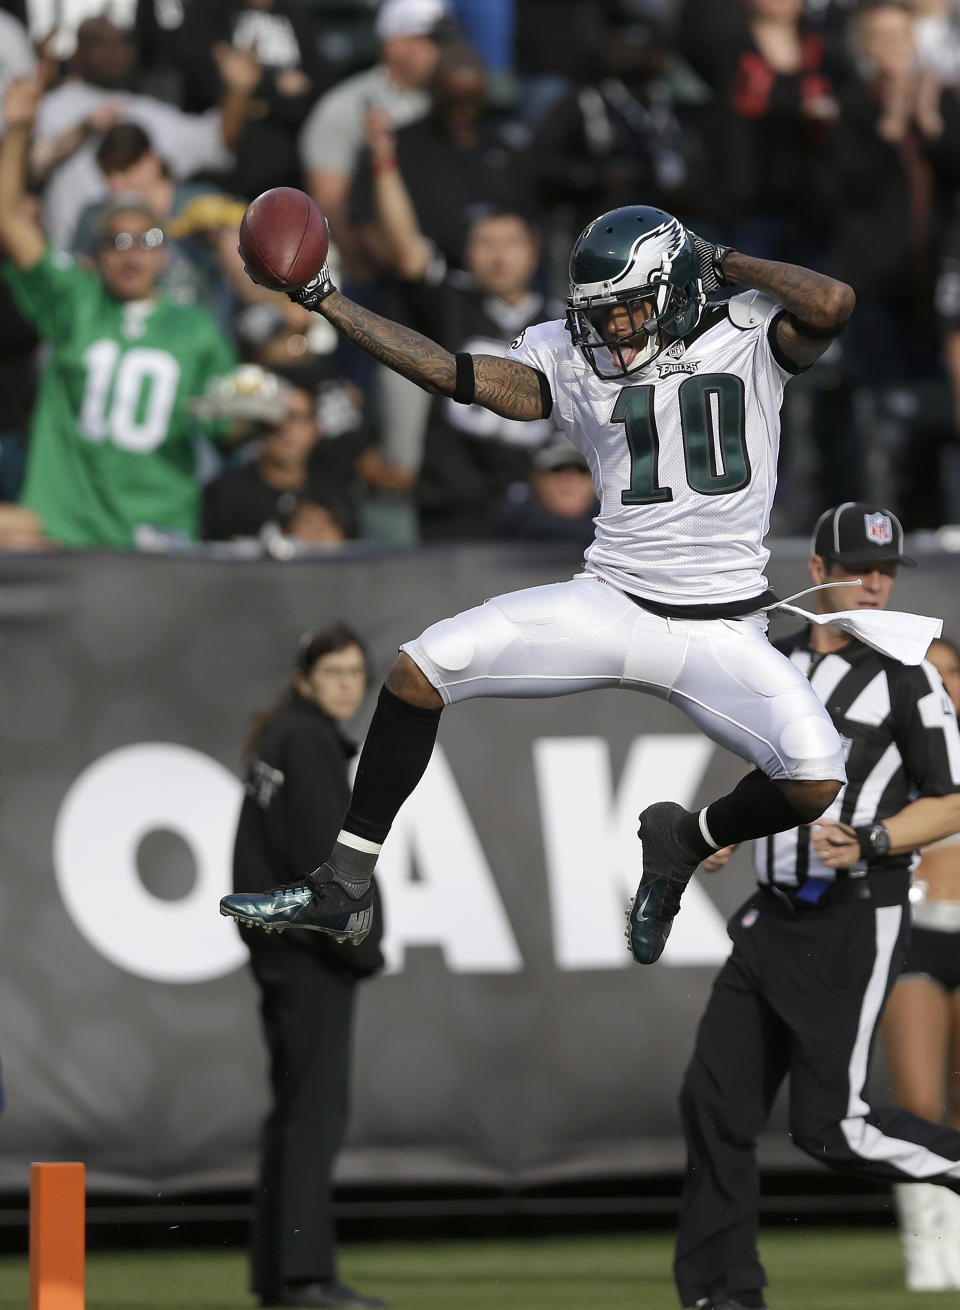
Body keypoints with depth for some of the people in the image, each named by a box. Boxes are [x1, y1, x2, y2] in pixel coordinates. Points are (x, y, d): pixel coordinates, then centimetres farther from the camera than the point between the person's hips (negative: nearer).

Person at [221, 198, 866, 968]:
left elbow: (832, 304, -22)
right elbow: (450, 373, -1)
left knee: (815, 780, -24)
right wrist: (325, 302, -4)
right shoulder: (573, 362, 5)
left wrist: (727, 263, -9)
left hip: (721, 633, -2)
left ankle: (684, 842, 11)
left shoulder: (749, 335, -2)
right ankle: (343, 890, -1)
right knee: (420, 670, -12)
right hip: (611, 605, 2)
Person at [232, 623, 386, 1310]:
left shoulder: (280, 738, 18)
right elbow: (320, 854, -18)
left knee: (297, 1105, 13)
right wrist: (360, 944, -14)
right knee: (317, 1104, -12)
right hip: (311, 949, -10)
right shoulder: (308, 742, -12)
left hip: (283, 947, 10)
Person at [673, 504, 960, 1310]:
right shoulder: (774, 664, 11)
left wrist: (867, 842, -21)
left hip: (855, 923, -7)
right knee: (715, 1101, 3)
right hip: (774, 914, 7)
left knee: (832, 1127, -12)